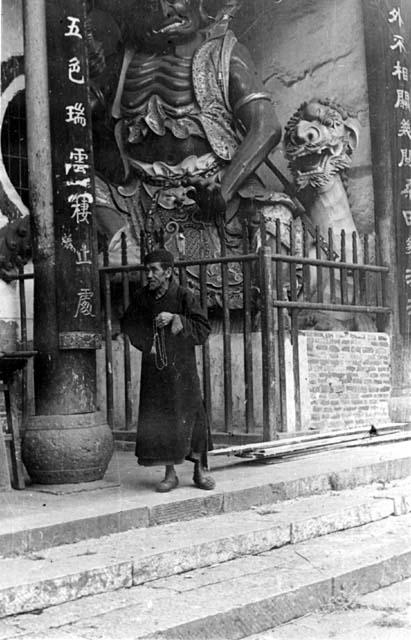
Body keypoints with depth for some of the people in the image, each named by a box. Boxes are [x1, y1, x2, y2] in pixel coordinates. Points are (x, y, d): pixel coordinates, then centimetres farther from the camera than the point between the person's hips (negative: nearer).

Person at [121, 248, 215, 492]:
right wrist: (147, 344, 1)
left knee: (192, 417, -1)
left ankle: (200, 471, 14)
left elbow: (204, 330, -10)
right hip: (154, 370, 3)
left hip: (182, 368, -3)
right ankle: (170, 474, 13)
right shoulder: (143, 297, 2)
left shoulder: (184, 296, -8)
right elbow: (128, 325, 16)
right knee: (159, 421, 2)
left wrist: (175, 318, -20)